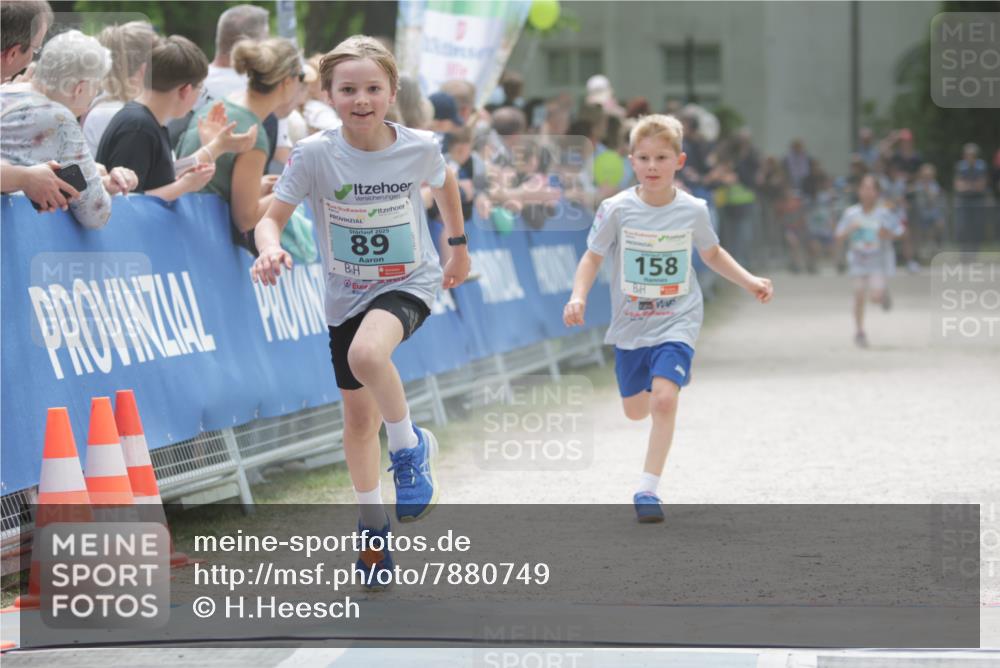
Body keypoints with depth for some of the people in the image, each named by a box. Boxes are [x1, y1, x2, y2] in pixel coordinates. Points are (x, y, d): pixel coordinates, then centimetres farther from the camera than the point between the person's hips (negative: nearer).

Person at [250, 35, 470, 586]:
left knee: (367, 354, -35)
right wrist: (270, 249, -37)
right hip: (346, 293, 3)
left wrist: (458, 246, 17)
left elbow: (444, 183, 8)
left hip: (410, 282, -2)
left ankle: (410, 446, -9)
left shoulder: (419, 148, -15)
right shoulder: (315, 154, -18)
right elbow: (272, 217, -15)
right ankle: (372, 525, 33)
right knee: (359, 416, 12)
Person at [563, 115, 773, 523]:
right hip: (630, 325, 2)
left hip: (677, 323, -2)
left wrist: (750, 282, 3)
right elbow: (592, 258, -4)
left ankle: (647, 489, -15)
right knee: (635, 410, 15)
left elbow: (712, 254, 12)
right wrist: (578, 298, -21)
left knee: (663, 399, -22)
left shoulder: (693, 211, -6)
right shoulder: (616, 210, -11)